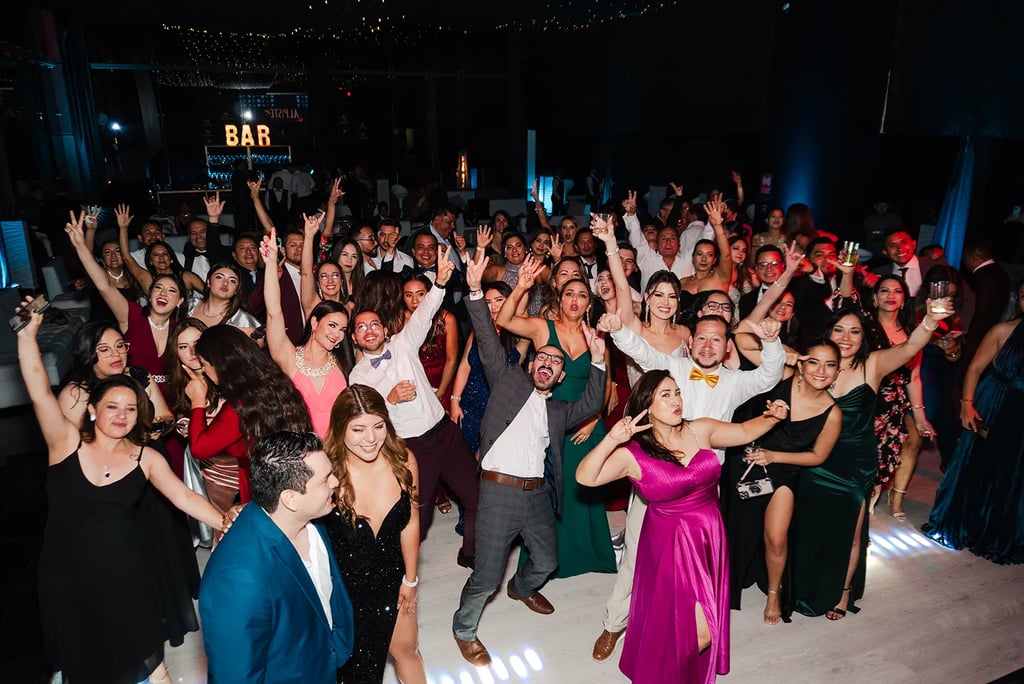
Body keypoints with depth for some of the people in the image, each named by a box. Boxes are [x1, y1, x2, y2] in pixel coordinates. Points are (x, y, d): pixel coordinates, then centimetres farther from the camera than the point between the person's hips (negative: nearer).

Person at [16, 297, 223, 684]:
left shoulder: (146, 458, -5)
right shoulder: (67, 442, -8)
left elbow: (184, 497, -11)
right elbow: (39, 392, -19)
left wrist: (227, 525, -22)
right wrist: (28, 334, -25)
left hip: (126, 575, 1)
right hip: (66, 576, 0)